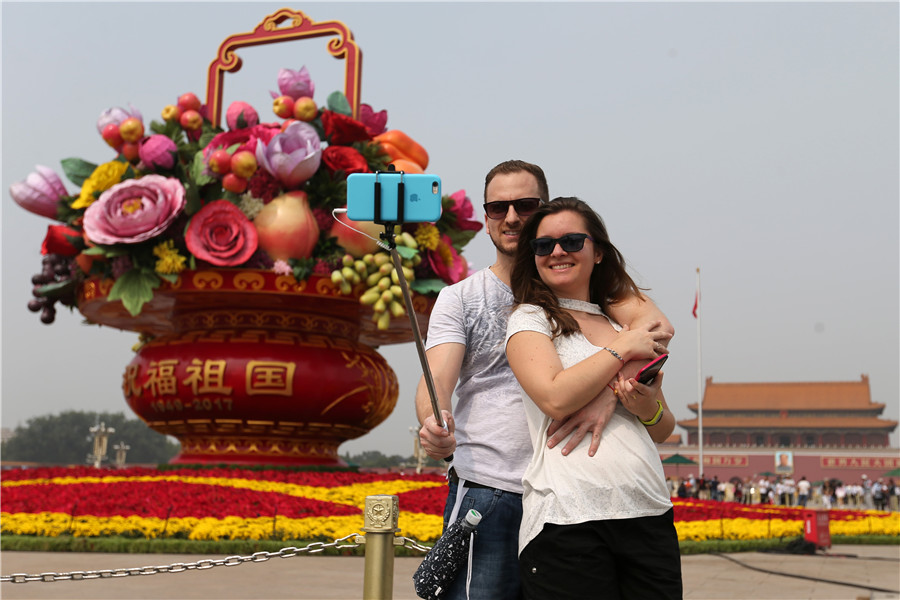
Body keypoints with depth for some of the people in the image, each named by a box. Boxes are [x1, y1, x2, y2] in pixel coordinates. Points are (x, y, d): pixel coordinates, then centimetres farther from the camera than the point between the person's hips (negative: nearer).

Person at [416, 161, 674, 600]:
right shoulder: (459, 298, 9)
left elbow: (656, 324, -9)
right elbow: (437, 379, -5)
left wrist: (610, 388, -27)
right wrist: (433, 423, -29)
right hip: (486, 496, -1)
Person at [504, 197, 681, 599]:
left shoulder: (624, 322, 18)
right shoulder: (530, 319, 4)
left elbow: (664, 430, 20)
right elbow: (555, 398, -15)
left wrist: (650, 409, -3)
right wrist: (622, 349, -5)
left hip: (649, 516, 5)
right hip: (568, 519, -5)